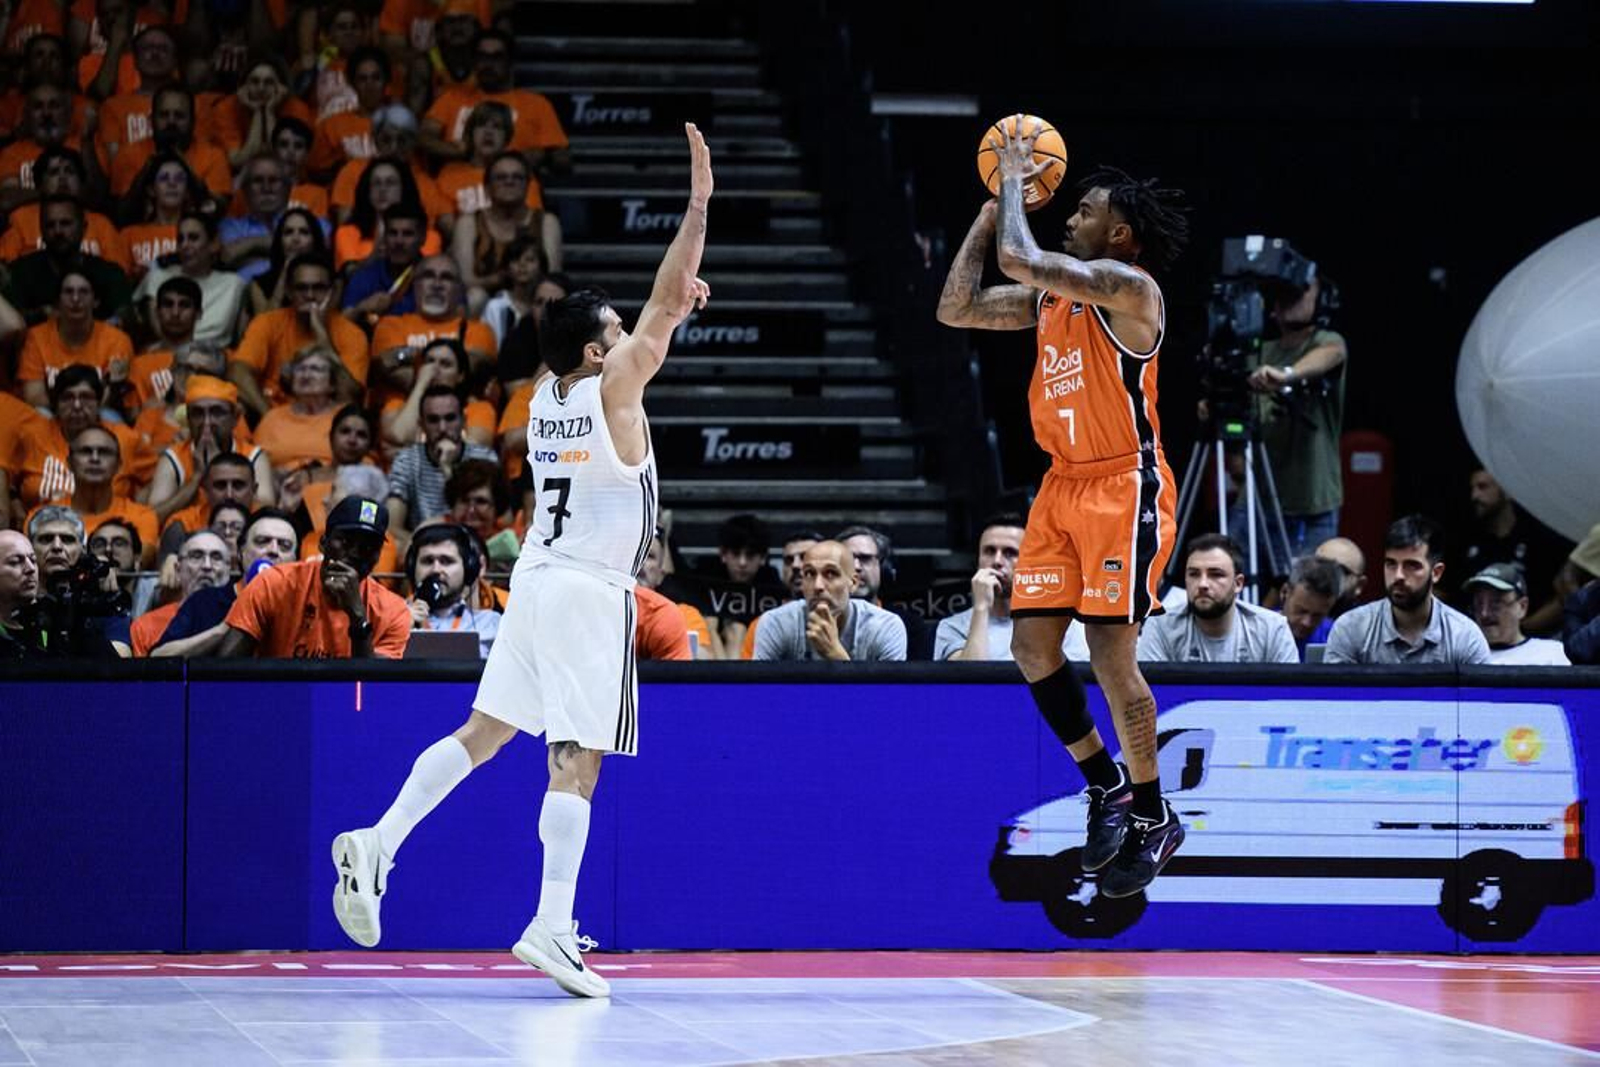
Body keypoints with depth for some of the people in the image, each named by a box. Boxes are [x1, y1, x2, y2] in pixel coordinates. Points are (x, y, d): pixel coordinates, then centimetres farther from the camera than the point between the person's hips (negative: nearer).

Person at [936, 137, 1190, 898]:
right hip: (1064, 485, 8)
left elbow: (1019, 259, -25)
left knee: (1110, 653, -8)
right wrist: (992, 207, 10)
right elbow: (955, 309, 11)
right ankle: (1106, 788, 19)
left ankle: (1152, 818, 6)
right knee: (1032, 646, 3)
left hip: (1124, 487, -8)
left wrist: (1015, 180, -9)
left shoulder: (1128, 287, -15)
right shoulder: (1050, 296, 11)